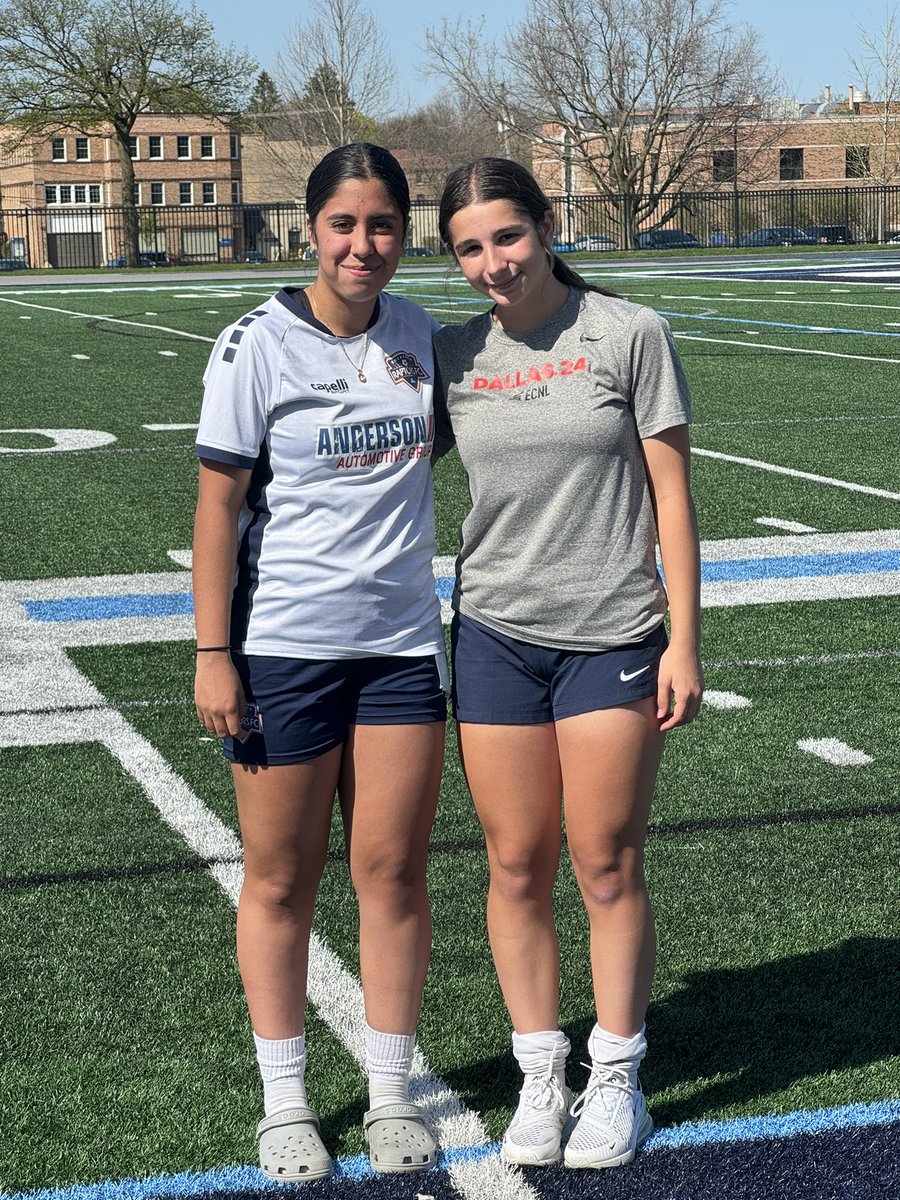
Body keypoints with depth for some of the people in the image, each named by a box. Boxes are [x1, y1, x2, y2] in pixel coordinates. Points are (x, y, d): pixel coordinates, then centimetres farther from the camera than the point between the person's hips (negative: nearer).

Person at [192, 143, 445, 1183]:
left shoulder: (417, 333, 5)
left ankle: (392, 1095, 19)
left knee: (393, 871, 6)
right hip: (283, 647, -4)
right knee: (280, 879, 5)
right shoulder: (257, 346, -9)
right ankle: (284, 1103, 18)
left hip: (403, 641, 4)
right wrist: (212, 655, -12)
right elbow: (218, 505, -9)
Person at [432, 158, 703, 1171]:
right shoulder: (451, 357, 3)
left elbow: (670, 494, -3)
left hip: (614, 636, -2)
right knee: (517, 868, 6)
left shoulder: (630, 335, -4)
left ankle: (616, 1078, 19)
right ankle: (540, 1077, 21)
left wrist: (683, 640, -6)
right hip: (495, 637, 3)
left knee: (607, 866, 3)